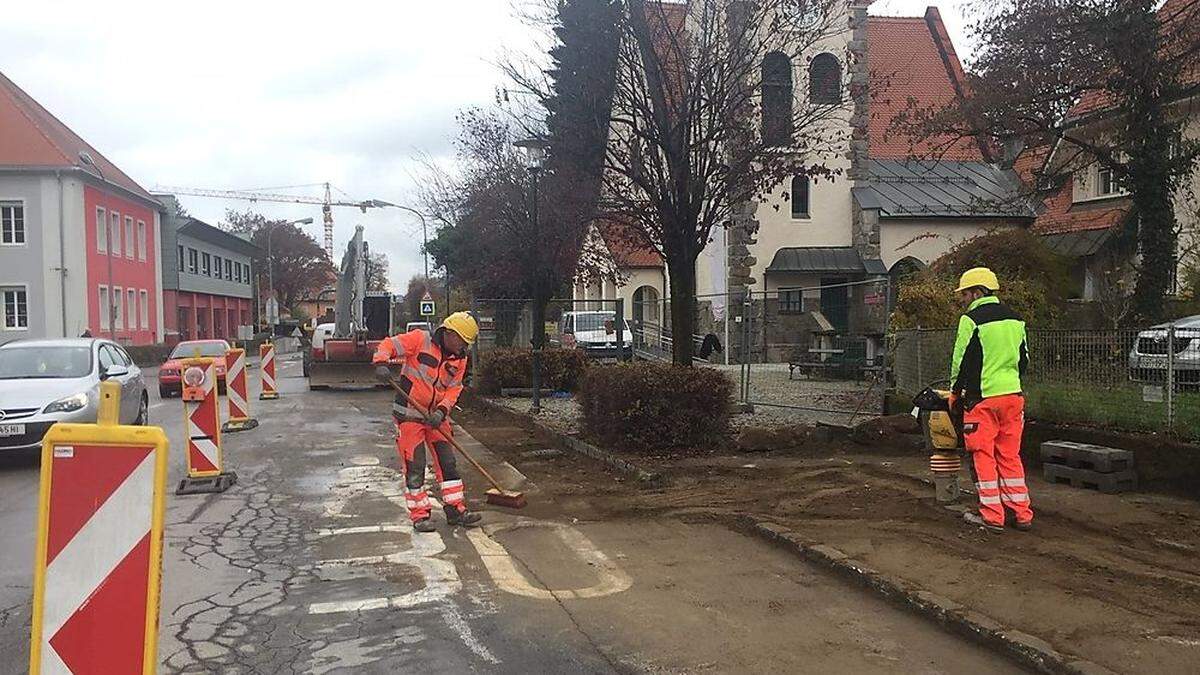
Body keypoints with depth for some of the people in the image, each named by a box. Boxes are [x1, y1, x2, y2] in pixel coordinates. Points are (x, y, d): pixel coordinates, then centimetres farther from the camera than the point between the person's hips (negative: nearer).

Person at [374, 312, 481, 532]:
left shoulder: (459, 359, 3)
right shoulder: (420, 339, -13)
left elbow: (453, 389, -2)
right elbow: (389, 345, -15)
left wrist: (441, 411, -18)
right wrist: (381, 363, -35)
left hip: (436, 416, 6)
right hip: (409, 413, -6)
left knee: (447, 462, 8)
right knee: (414, 466, -2)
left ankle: (455, 509, 18)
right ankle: (419, 514, 8)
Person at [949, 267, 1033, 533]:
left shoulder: (971, 320, -10)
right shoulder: (1014, 319, 12)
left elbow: (961, 361, -8)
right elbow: (1024, 359, 18)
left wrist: (955, 392, 5)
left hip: (982, 397, -6)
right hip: (1013, 395, 7)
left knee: (983, 455, 2)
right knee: (1010, 456, 13)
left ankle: (992, 516, 5)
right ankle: (1021, 514, 15)